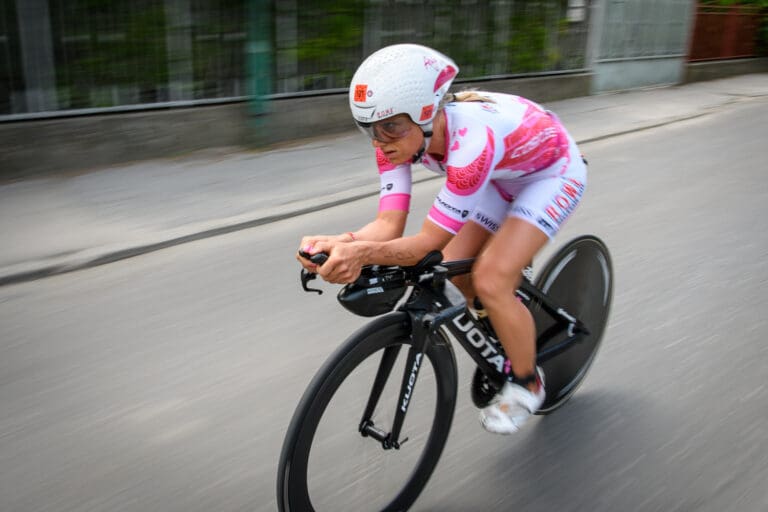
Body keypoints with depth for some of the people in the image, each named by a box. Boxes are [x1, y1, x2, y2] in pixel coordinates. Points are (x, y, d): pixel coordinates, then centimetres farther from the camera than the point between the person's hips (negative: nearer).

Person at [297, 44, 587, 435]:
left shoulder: (470, 140, -42)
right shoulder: (401, 134, -21)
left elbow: (429, 242, -39)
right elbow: (389, 224, -26)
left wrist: (362, 252, -55)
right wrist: (340, 242, -46)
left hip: (552, 171, -7)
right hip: (503, 173, 7)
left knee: (490, 282, -20)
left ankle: (526, 385, 5)